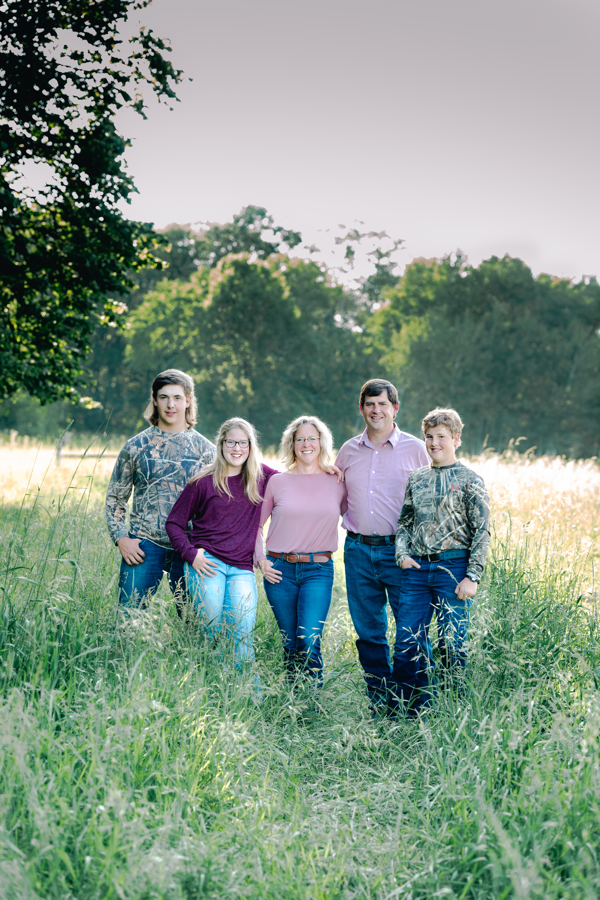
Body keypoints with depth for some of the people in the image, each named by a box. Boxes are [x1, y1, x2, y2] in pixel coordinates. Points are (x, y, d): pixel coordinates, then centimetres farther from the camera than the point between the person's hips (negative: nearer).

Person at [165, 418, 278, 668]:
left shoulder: (261, 476, 9)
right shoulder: (203, 481, 2)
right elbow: (174, 522, 7)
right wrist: (190, 554, -7)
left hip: (242, 568, 2)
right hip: (206, 563, -2)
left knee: (243, 634, -9)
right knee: (212, 631, -7)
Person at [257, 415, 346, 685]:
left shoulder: (336, 483, 6)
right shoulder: (277, 482, 5)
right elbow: (255, 524, 13)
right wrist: (260, 559, 3)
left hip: (318, 570, -1)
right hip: (279, 569, 1)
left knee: (309, 641, -15)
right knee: (291, 644, 6)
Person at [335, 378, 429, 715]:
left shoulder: (415, 449, 2)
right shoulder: (349, 451, 11)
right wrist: (354, 523, 8)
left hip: (400, 551, -3)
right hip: (358, 551, 4)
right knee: (369, 633, 8)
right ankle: (380, 703, 17)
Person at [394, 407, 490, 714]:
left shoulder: (469, 479, 0)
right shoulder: (416, 479, 14)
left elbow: (482, 532, -4)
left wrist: (472, 577, -11)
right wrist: (402, 555, 2)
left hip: (453, 567, -4)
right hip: (416, 568, 4)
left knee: (452, 644, -1)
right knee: (409, 645, 3)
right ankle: (415, 715, 14)